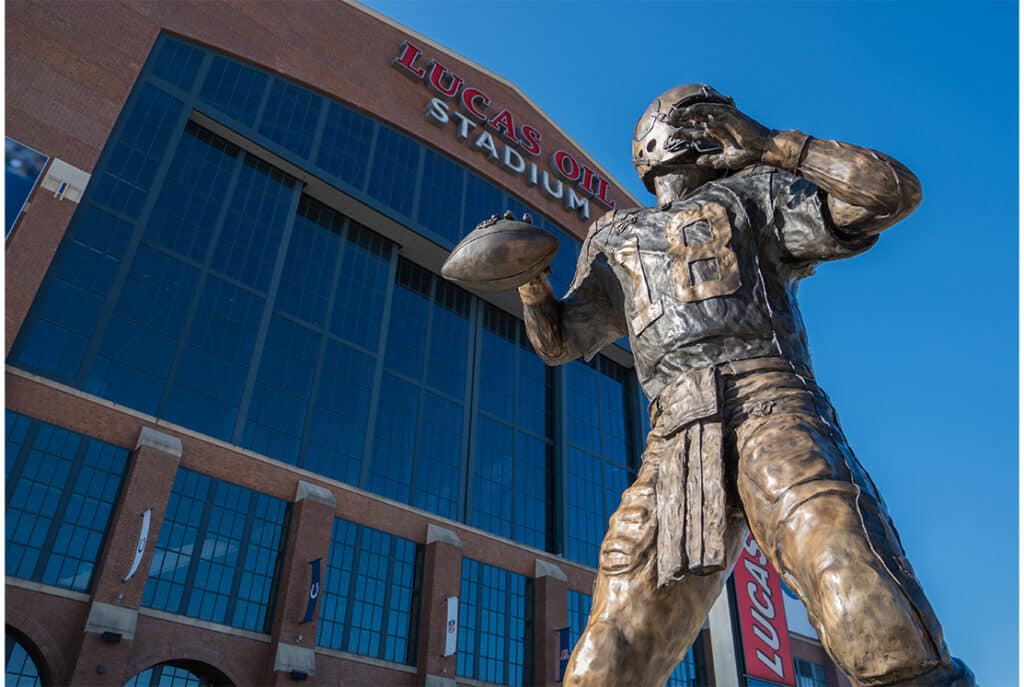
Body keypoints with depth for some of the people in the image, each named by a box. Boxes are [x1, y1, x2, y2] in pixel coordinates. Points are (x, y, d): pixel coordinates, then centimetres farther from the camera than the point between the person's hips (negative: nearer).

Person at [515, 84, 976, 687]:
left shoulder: (754, 194, 24)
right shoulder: (616, 241, 30)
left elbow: (896, 191, 15)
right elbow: (559, 340, 30)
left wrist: (772, 145, 15)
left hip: (770, 409, -2)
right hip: (675, 448, 3)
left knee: (882, 636, -24)